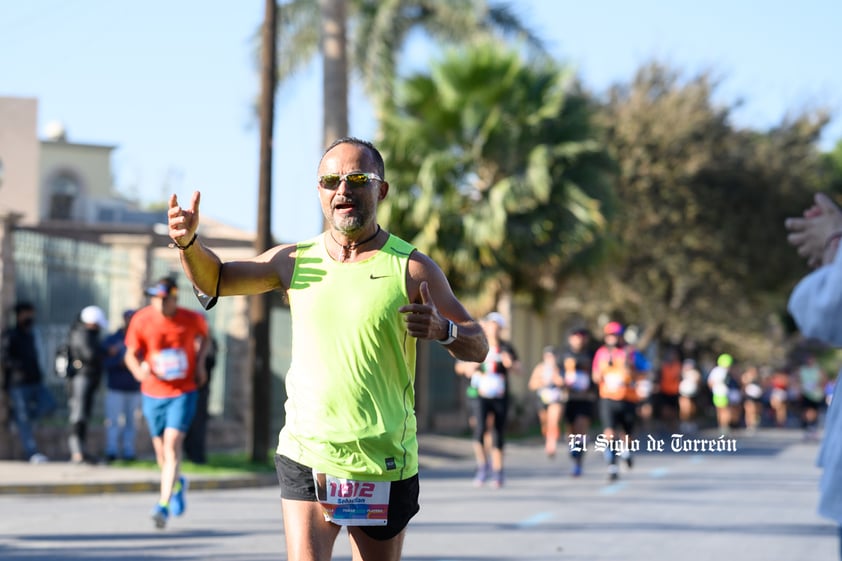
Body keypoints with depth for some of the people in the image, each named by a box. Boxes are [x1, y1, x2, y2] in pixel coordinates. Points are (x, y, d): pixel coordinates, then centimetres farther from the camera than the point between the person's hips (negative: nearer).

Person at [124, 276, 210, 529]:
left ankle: (164, 506, -17)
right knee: (161, 450, 10)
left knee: (172, 445, -16)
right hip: (153, 393, 2)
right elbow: (131, 354, -3)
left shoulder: (192, 319, -9)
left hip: (183, 392, -2)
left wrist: (200, 362, 0)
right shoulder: (141, 320, -9)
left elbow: (203, 335, 15)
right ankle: (178, 484, 42)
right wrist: (139, 371, -25)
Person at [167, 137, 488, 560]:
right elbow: (214, 280, 18)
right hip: (306, 458, 1)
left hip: (384, 466, -1)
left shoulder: (412, 269, -2)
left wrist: (443, 330, -25)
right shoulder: (295, 261, 6)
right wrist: (188, 242, -3)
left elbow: (477, 348, -3)